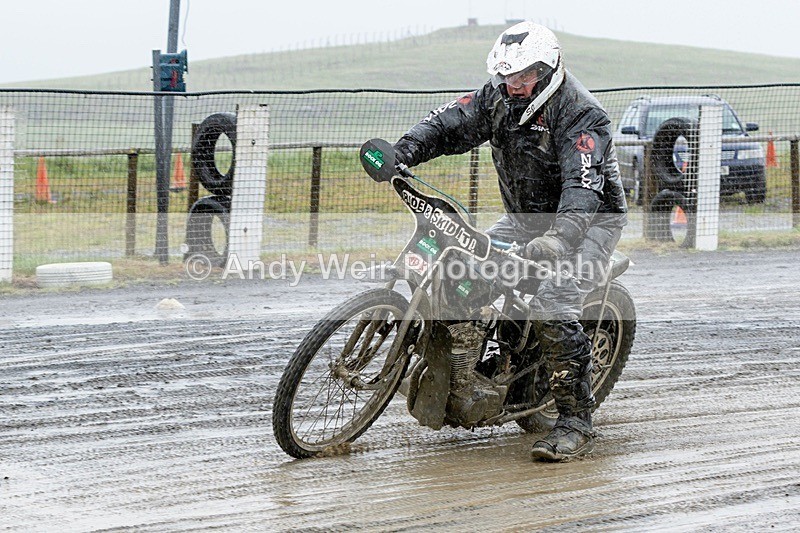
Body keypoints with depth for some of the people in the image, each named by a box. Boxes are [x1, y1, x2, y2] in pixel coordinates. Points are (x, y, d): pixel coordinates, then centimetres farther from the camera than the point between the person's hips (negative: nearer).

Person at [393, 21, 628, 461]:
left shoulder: (579, 113, -25)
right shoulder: (499, 96, -2)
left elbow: (583, 184, -38)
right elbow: (451, 123, -7)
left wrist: (558, 238, -54)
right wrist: (404, 151, -27)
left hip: (588, 220, -8)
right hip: (525, 218, 8)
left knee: (552, 311, -25)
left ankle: (576, 422, -19)